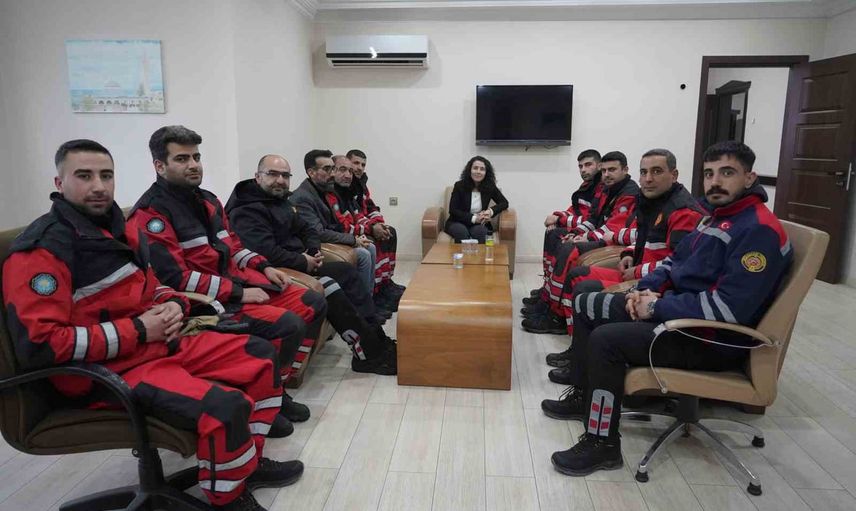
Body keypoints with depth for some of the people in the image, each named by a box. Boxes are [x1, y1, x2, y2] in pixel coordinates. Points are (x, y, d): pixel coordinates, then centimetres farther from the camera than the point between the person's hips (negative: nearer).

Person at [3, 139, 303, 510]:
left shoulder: (120, 230, 12)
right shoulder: (42, 248, -14)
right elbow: (38, 345, -22)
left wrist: (173, 306, -1)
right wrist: (137, 331, -19)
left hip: (160, 345, 9)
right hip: (106, 372, -9)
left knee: (260, 355, 9)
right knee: (226, 407, -31)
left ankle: (247, 462, 22)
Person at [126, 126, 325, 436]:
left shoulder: (207, 200, 15)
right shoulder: (151, 213, -12)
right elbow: (176, 279, -20)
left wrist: (264, 267, 5)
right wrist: (239, 293, -20)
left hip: (238, 281, 9)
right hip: (204, 303, -9)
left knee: (314, 305, 6)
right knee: (289, 325, -26)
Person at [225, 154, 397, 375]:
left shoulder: (281, 201, 15)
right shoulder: (246, 211, -15)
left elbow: (306, 230, 22)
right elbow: (267, 253, -27)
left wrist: (314, 252, 0)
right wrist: (304, 262, -16)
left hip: (298, 264, 10)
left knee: (346, 271, 2)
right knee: (329, 288, -26)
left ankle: (376, 338, -1)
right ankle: (369, 354, -17)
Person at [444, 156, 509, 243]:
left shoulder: (490, 187, -1)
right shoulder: (459, 186, -7)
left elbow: (504, 203, 6)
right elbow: (452, 210, -10)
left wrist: (491, 211, -17)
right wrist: (474, 218, -21)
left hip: (479, 225, 2)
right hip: (458, 223, -1)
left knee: (479, 231, -32)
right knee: (462, 231, -34)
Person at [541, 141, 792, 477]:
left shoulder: (759, 230, -20)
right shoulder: (716, 217, 11)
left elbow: (729, 307, -29)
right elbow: (675, 261, 21)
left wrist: (658, 307, -20)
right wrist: (646, 289, 0)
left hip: (714, 339, -10)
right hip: (676, 307, 10)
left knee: (606, 339, -27)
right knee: (585, 305, 10)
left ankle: (602, 445, -12)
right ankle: (583, 396, 18)